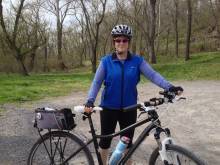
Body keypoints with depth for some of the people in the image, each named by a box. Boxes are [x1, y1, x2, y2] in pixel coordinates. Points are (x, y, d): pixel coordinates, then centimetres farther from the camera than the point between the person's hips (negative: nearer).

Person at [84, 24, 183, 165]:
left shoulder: (137, 61, -3)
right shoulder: (106, 61, -5)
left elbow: (153, 75, -13)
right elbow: (96, 82, -9)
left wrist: (170, 87, -27)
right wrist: (90, 100, -24)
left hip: (129, 109, 1)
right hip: (109, 108, 0)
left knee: (128, 142, 13)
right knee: (105, 140, 13)